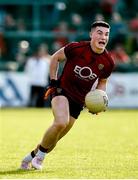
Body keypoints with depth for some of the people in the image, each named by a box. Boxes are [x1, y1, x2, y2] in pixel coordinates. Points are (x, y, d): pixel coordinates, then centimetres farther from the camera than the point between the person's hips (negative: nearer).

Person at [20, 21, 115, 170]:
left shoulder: (108, 63, -6)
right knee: (61, 122, -30)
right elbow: (55, 58, 0)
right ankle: (40, 154, -7)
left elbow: (102, 82, 13)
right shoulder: (76, 48, -16)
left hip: (79, 100, 4)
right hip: (62, 90, -4)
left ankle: (32, 156, 31)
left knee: (55, 137, 7)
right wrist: (53, 82, -3)